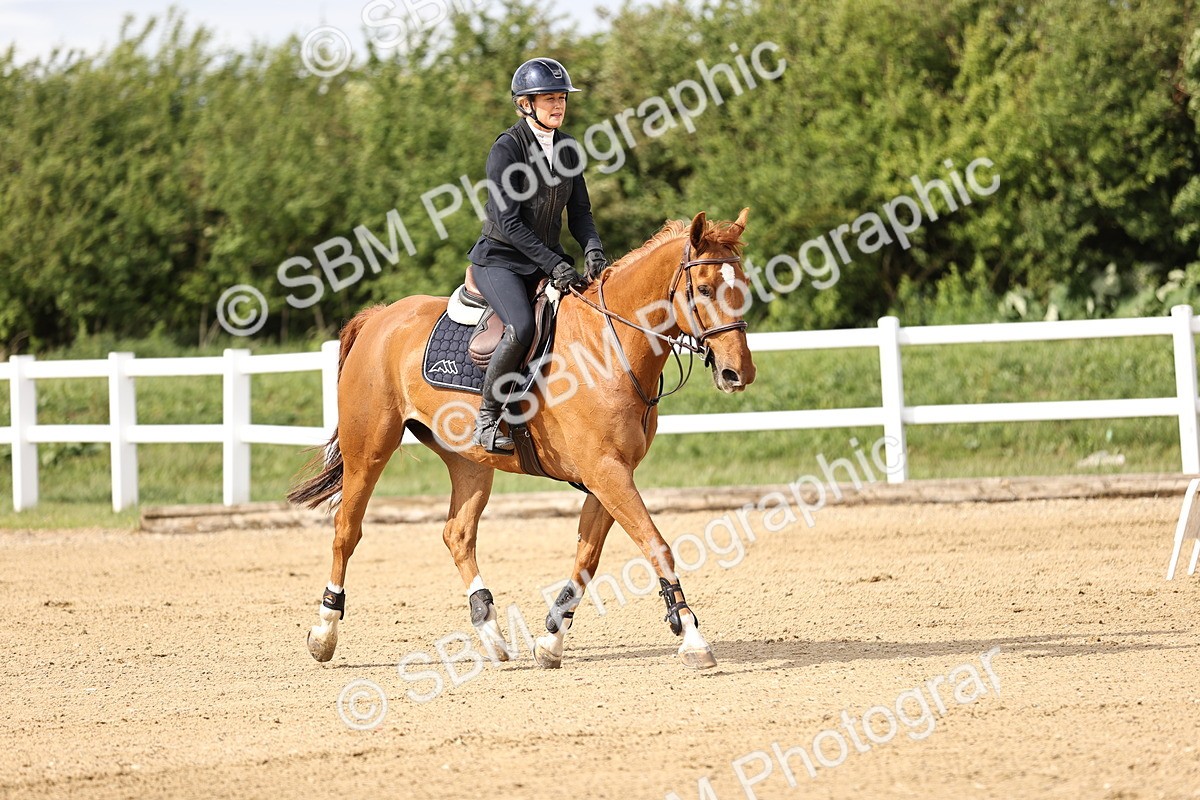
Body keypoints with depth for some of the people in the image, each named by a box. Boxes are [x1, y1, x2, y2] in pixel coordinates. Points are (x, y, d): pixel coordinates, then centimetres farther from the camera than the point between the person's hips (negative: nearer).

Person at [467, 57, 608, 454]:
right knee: (521, 328, -32)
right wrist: (555, 266, -24)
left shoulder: (567, 148, 6)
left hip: (547, 261, 7)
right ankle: (487, 418, -18)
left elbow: (579, 210, 9)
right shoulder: (506, 148, -14)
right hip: (500, 260, -7)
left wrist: (593, 250, -12)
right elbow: (508, 222, -19)